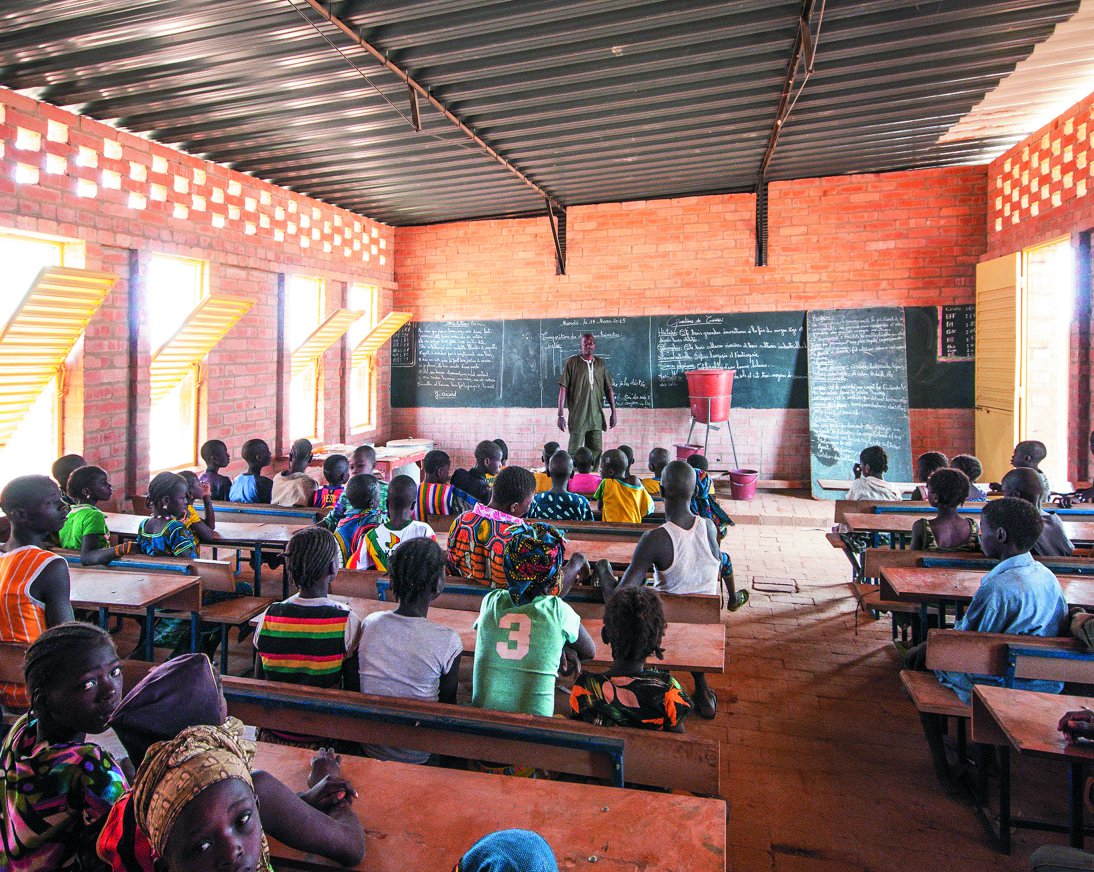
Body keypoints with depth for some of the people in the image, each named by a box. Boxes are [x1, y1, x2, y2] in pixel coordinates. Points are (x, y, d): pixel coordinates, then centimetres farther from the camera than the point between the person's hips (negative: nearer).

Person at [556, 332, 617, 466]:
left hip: (596, 416, 4)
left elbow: (608, 389, 14)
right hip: (577, 416, -4)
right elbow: (563, 388, -5)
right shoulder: (572, 362, -1)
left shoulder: (601, 363, 11)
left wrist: (613, 412, 10)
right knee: (574, 452, -4)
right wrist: (560, 414, -11)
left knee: (595, 452, 6)